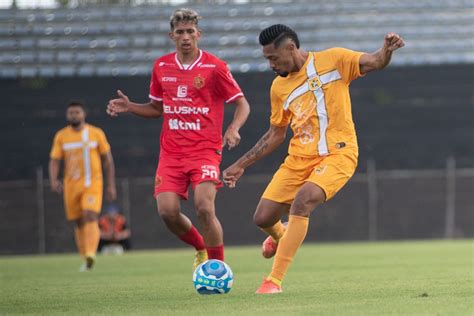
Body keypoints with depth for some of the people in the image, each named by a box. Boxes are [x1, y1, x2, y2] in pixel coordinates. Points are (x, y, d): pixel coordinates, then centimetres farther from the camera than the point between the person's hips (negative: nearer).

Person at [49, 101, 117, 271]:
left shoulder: (96, 133, 1)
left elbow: (108, 160, 7)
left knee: (90, 216, -22)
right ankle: (86, 259, 21)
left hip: (92, 183, -3)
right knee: (79, 222, 9)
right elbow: (54, 161, 1)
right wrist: (53, 180, -18)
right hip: (71, 185, 3)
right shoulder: (61, 136, 4)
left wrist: (111, 185, 3)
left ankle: (90, 254, -34)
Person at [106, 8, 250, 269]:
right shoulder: (161, 67, 9)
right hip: (171, 151, 4)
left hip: (205, 149, -4)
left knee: (204, 208, -20)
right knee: (167, 211, -10)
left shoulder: (214, 66, -5)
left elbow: (242, 104, 0)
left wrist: (233, 128, -19)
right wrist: (129, 107, 5)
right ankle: (201, 248, 19)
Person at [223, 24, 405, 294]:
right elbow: (276, 135, 18)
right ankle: (281, 236, 41)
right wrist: (241, 165, 15)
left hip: (337, 155, -5)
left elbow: (374, 63, -11)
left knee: (303, 199, -31)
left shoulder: (333, 60, -4)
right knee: (263, 218, -1)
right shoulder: (279, 87, 10)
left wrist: (387, 50, -35)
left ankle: (275, 280, -26)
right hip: (299, 158, 5)